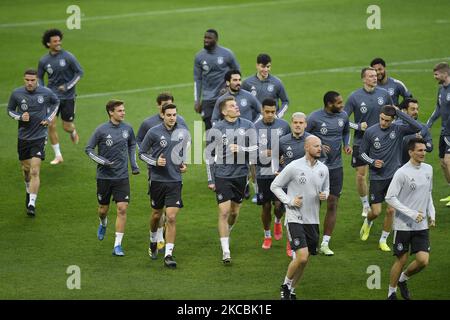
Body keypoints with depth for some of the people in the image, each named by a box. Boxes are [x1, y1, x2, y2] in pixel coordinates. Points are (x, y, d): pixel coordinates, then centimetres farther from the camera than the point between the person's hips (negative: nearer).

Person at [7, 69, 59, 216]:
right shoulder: (16, 94, -6)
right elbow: (10, 110, 8)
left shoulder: (46, 92, -8)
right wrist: (20, 117, -12)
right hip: (23, 137, 3)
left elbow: (56, 102, 14)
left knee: (35, 171, -13)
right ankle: (29, 191, 47)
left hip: (39, 136, -2)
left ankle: (32, 204, -14)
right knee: (26, 168, 16)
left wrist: (49, 118, 2)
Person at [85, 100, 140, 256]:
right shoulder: (101, 130, -10)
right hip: (104, 177, -1)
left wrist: (134, 164, 11)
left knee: (122, 208, -11)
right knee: (103, 209, 11)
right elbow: (88, 149, -3)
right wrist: (103, 161, -15)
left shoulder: (127, 129, 0)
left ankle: (118, 245, -6)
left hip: (122, 177, 1)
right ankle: (103, 224, 48)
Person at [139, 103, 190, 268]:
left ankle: (168, 255, -6)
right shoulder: (153, 132, -8)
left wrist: (184, 163, 7)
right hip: (157, 179, -1)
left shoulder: (183, 132, 1)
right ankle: (153, 241, 44)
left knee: (171, 218, -9)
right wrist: (155, 162, -14)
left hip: (174, 180, 1)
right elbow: (142, 153, 1)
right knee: (156, 215, 15)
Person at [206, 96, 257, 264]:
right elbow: (209, 156, 1)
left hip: (240, 175, 3)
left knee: (235, 211, 13)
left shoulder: (248, 126, 0)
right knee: (224, 211, -9)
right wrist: (210, 180, 0)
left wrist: (240, 149, -19)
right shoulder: (216, 130, -6)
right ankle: (225, 251, -6)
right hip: (222, 176, -3)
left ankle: (226, 234, 43)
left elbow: (254, 150, 0)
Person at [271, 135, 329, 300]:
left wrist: (325, 195, -2)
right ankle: (286, 285, 6)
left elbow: (326, 188, 22)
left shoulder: (323, 169, 6)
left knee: (304, 261, 9)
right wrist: (289, 201, -12)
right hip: (295, 218, -6)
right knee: (302, 257, -17)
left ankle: (291, 290, 27)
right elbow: (275, 186, -1)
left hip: (313, 220, 6)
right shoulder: (294, 167, -9)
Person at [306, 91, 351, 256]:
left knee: (332, 204, 2)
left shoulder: (343, 116, 2)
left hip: (336, 166, 4)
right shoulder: (315, 117, -14)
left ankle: (325, 243, 10)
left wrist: (346, 145, 2)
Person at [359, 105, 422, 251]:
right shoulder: (370, 132, -6)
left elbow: (417, 127, -25)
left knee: (391, 210, 0)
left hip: (394, 176, 1)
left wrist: (399, 112, -23)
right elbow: (362, 152, 6)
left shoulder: (398, 129, -7)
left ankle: (383, 240, 18)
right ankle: (367, 223, 36)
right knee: (376, 211, 0)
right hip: (376, 177, -1)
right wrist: (372, 162, -13)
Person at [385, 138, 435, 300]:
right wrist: (411, 213, -19)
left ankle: (403, 279, 24)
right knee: (401, 260, 3)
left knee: (423, 260, -5)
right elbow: (390, 197, -15)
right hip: (403, 225, -5)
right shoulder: (402, 173, -14)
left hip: (422, 225, 5)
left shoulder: (428, 169, 5)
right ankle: (392, 292, 23)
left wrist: (431, 213, 8)